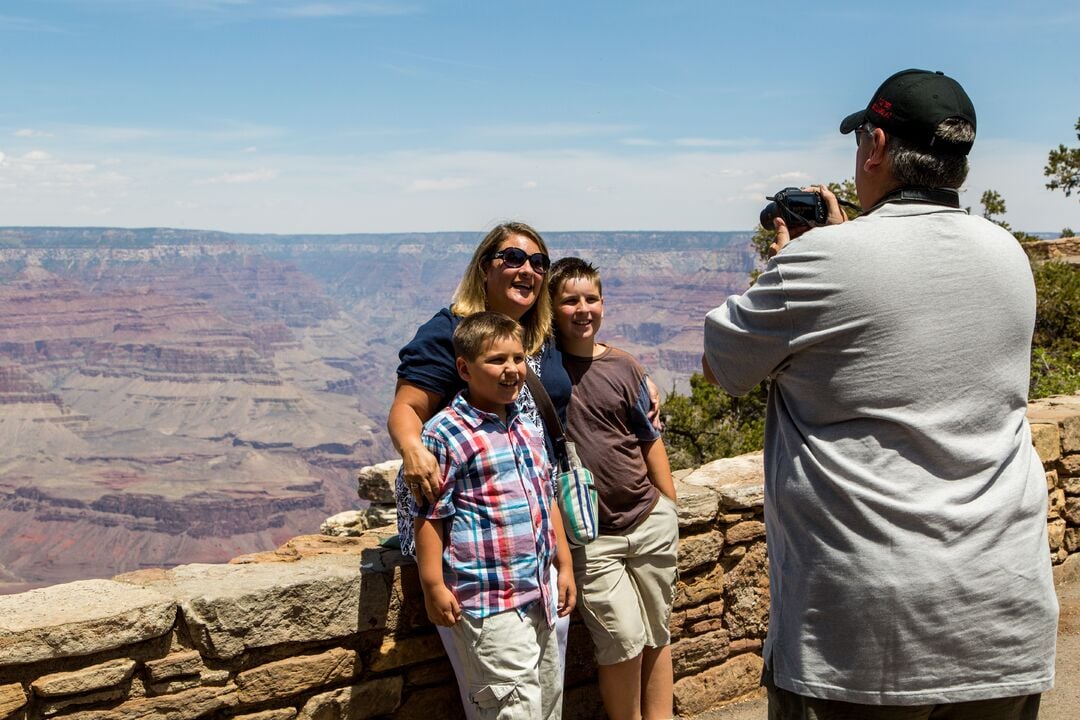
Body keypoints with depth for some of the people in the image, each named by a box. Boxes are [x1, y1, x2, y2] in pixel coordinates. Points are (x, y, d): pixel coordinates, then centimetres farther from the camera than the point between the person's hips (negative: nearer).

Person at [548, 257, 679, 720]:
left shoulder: (622, 366, 3)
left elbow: (649, 439, 9)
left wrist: (669, 508, 10)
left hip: (650, 519, 3)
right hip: (590, 536, -3)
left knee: (657, 634, 13)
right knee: (624, 639, -3)